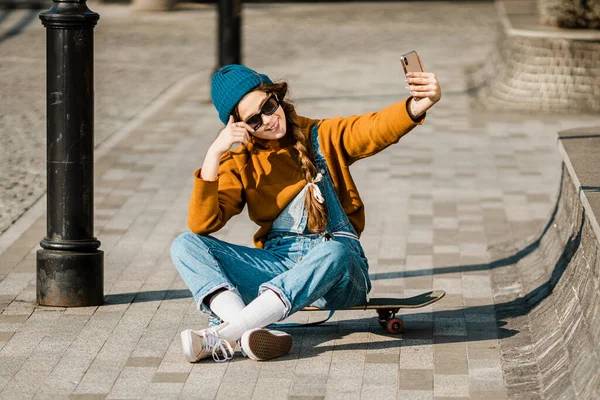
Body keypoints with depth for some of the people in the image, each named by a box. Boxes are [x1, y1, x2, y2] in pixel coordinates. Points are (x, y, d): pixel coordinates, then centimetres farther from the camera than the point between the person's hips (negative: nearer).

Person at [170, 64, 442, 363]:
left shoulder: (321, 137, 6)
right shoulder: (240, 163, 10)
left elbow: (377, 128, -14)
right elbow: (201, 224, -3)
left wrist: (417, 105, -36)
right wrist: (213, 154, -12)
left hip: (339, 270, -2)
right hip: (278, 265, 3)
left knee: (334, 252, -39)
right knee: (185, 246, -16)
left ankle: (222, 334, -44)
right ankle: (245, 330, -44)